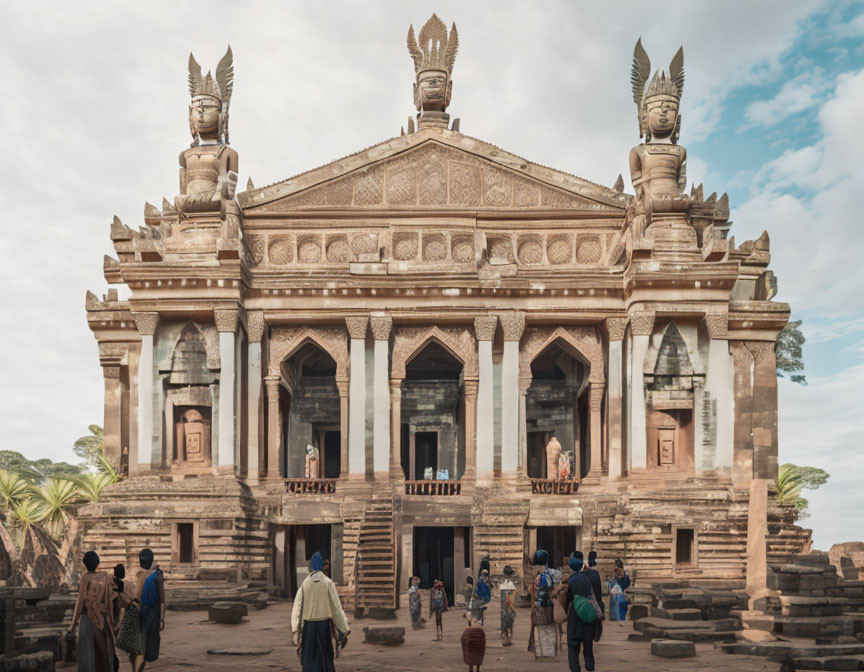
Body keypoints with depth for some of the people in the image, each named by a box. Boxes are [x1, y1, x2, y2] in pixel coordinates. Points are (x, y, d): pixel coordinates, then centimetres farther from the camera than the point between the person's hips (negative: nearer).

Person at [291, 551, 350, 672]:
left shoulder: (304, 584, -3)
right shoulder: (328, 583, -7)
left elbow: (297, 607, -6)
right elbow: (336, 607, -5)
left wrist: (296, 630, -6)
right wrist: (345, 627, 3)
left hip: (308, 626, 1)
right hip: (323, 625, -1)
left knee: (309, 659, 9)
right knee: (324, 658, 8)